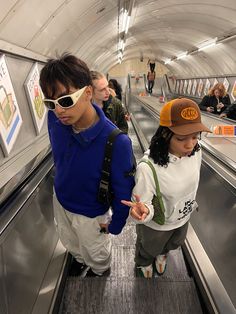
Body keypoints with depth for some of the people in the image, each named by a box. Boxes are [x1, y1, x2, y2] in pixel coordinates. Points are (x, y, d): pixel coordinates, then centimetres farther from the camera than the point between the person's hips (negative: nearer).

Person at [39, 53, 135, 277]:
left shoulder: (116, 142, -38)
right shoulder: (54, 119, -21)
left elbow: (123, 190, -23)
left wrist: (116, 224, -9)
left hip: (90, 213, -5)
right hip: (60, 200, 5)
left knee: (96, 254, 28)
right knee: (70, 243, 35)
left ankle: (99, 273, 65)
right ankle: (79, 261, 71)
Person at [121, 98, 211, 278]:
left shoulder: (196, 152, -21)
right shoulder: (148, 168, -41)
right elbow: (144, 204, -30)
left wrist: (192, 202, 14)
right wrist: (143, 210, -53)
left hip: (183, 219, 6)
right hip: (155, 225, -5)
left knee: (174, 244, 37)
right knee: (148, 249, 30)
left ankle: (162, 254, 75)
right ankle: (143, 263, 69)